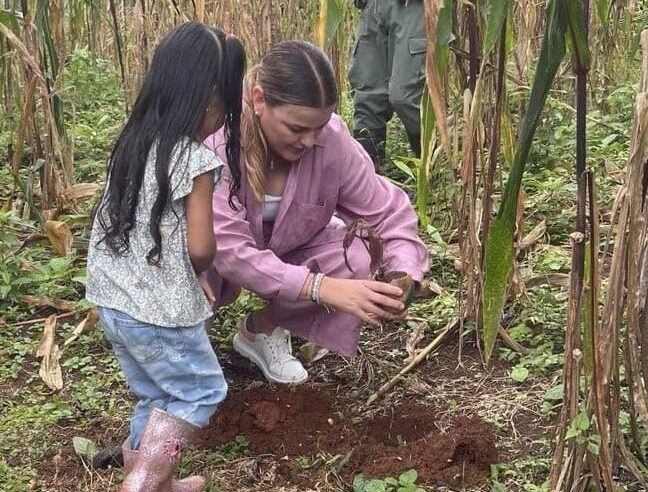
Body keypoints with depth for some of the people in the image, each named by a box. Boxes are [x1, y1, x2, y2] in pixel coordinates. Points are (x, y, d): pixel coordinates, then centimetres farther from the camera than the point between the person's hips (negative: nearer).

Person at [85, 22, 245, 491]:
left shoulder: (132, 143, 5)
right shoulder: (195, 158, -17)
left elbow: (124, 222, 10)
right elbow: (200, 248, -19)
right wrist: (204, 266, 4)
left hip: (113, 301, 7)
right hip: (161, 309, -7)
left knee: (158, 396, 22)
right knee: (202, 390, 12)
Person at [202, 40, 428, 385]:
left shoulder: (332, 141, -27)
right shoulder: (216, 141, -37)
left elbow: (388, 210, -18)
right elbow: (229, 250, -40)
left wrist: (404, 276, -38)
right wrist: (320, 288, -50)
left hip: (283, 248, 3)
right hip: (210, 258, -3)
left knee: (354, 260, -22)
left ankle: (261, 329, 4)